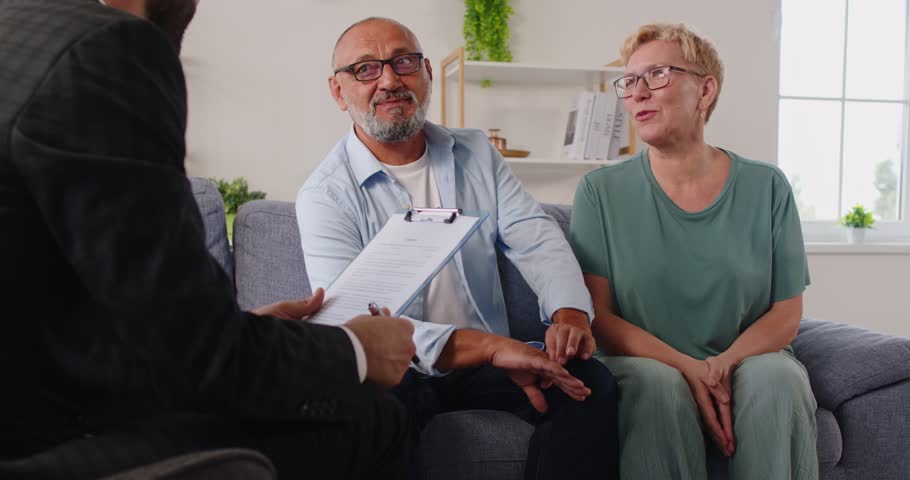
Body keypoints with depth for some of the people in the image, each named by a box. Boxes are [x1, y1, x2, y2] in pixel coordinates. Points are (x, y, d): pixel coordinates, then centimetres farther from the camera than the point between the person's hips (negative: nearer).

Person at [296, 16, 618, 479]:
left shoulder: (477, 153, 8)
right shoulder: (326, 194, -9)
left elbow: (538, 240, -1)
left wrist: (569, 313, -24)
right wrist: (488, 346, -32)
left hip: (489, 362, 4)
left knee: (590, 380, -21)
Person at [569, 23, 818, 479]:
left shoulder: (766, 188, 3)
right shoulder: (601, 190, -1)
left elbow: (786, 313, 3)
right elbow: (598, 316, -5)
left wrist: (723, 365, -18)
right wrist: (689, 368, -19)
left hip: (746, 361, 2)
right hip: (645, 363, -1)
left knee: (776, 377, -30)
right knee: (656, 383, -33)